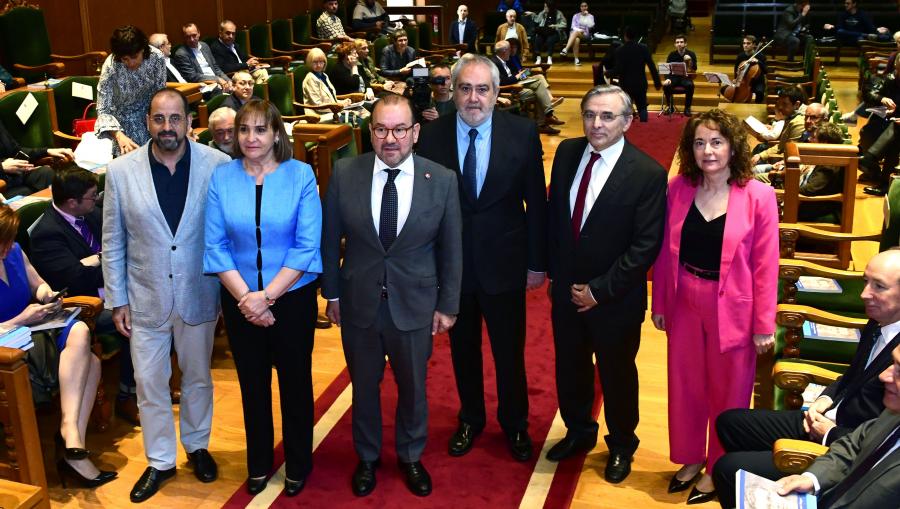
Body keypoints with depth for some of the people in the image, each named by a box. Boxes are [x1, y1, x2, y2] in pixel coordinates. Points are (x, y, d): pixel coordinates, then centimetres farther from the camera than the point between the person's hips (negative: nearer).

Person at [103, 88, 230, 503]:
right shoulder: (121, 172, -8)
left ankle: (197, 446, 42)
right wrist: (117, 300, -1)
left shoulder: (218, 166, -12)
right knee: (149, 385, 12)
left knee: (198, 378, 19)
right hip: (145, 298, 1)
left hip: (199, 294, 0)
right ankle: (160, 461, 32)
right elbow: (113, 243, -1)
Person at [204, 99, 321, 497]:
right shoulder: (221, 178, -4)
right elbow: (216, 245, -5)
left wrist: (267, 296, -18)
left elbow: (307, 246, -13)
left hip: (292, 298, -2)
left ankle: (298, 465, 32)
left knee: (295, 382, 12)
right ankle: (258, 463, 36)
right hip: (240, 301, 2)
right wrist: (245, 297, -14)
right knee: (252, 384, 16)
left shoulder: (300, 175, -10)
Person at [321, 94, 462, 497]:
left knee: (413, 387, 17)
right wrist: (332, 292, 2)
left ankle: (410, 457, 42)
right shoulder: (344, 174, -10)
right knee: (364, 386, 18)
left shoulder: (442, 180, -11)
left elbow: (451, 249, -3)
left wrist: (448, 305, 0)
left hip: (414, 304, 0)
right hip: (359, 302, 1)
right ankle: (367, 457, 42)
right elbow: (331, 239, -1)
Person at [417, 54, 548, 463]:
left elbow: (535, 202, -4)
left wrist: (538, 261, -2)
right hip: (452, 264, 1)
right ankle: (470, 419, 40)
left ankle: (515, 424, 36)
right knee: (463, 349, 18)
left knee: (510, 352, 13)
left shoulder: (523, 133, -9)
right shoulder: (431, 136, -8)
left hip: (504, 264, -1)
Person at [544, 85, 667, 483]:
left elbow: (646, 245, -18)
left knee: (617, 374, 16)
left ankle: (621, 445, 40)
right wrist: (554, 271, 8)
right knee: (570, 367, 21)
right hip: (566, 290, 5)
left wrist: (600, 290, -18)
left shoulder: (648, 174, -19)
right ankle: (578, 432, 46)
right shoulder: (567, 152, -3)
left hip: (615, 298, -4)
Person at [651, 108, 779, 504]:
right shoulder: (678, 188, -4)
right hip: (684, 304, 3)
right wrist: (659, 303, 6)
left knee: (728, 391, 13)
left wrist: (764, 324, -8)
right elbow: (665, 251, 3)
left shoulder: (758, 196, -13)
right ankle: (690, 458, 39)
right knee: (685, 385, 17)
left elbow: (765, 265, -10)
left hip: (731, 309, -3)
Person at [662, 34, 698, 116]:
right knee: (665, 85, -29)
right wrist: (667, 79, -21)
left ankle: (687, 108, -17)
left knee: (690, 85, -34)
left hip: (685, 78, -1)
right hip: (674, 77, 2)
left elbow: (694, 70, -12)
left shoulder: (691, 54, -4)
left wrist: (690, 60, -30)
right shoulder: (672, 54, 1)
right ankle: (670, 106, -5)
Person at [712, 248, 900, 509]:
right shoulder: (878, 325, 1)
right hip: (824, 420, 9)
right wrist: (826, 398, 2)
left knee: (728, 469, -14)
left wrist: (830, 434, -13)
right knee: (729, 422, 15)